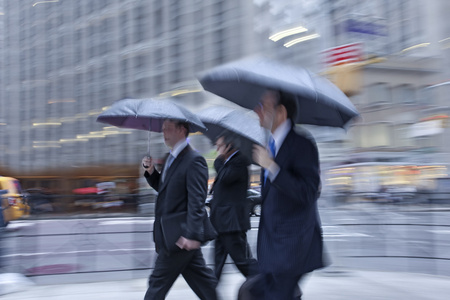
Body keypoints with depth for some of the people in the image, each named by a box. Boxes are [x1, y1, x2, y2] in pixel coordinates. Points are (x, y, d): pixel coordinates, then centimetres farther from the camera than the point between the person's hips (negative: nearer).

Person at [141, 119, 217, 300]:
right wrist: (151, 172, 4)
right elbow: (163, 188, 23)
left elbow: (197, 202, -23)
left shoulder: (194, 161, -17)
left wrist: (192, 235, -29)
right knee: (201, 279, 14)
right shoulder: (171, 159, 14)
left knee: (158, 282, 0)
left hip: (180, 236, -9)